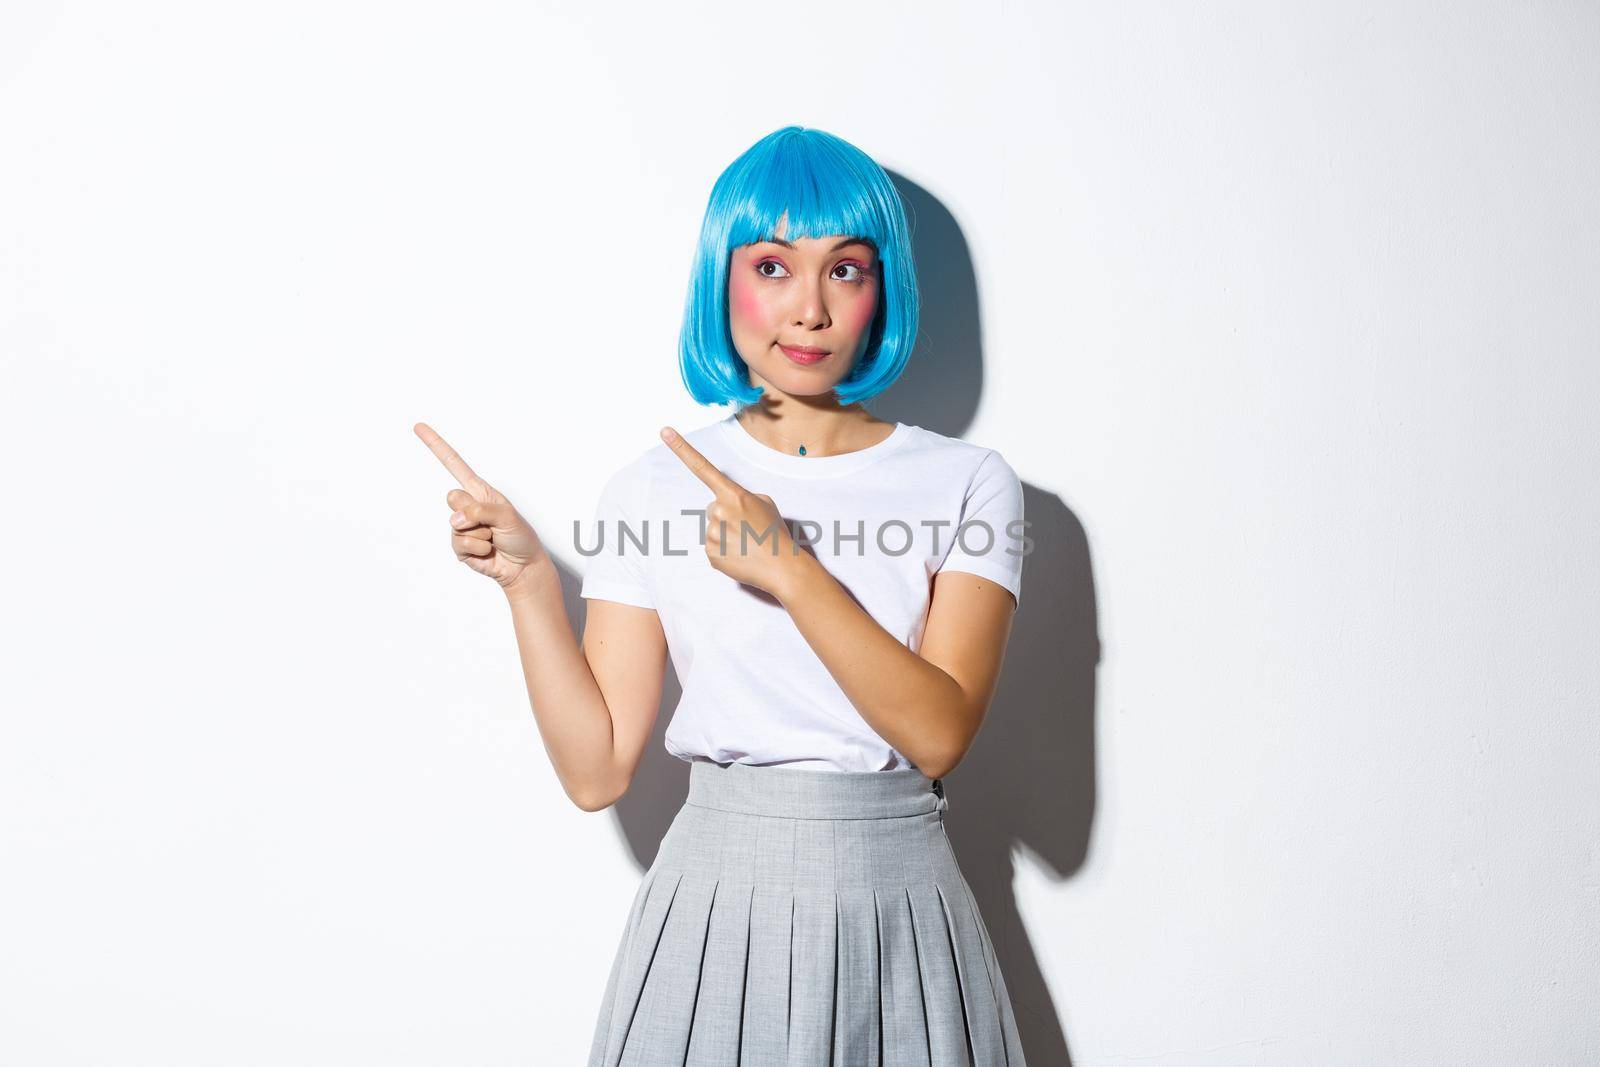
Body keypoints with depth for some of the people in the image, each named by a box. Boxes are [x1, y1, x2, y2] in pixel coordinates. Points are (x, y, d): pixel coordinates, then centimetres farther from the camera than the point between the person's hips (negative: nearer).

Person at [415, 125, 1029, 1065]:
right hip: (716, 908, 0)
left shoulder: (969, 484, -2)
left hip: (898, 916, 0)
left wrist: (791, 569, -22)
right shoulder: (651, 490, -1)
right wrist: (529, 579, -11)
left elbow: (939, 733, -14)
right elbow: (597, 769, -3)